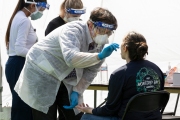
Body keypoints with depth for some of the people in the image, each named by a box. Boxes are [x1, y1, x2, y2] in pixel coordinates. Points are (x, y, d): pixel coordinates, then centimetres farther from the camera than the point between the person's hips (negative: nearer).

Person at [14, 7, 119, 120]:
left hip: (66, 81, 7)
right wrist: (99, 56, -51)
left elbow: (90, 71, 3)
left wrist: (77, 91, -8)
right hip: (41, 76, -7)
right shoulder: (73, 30, -27)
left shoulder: (99, 43, -4)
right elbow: (71, 58, -44)